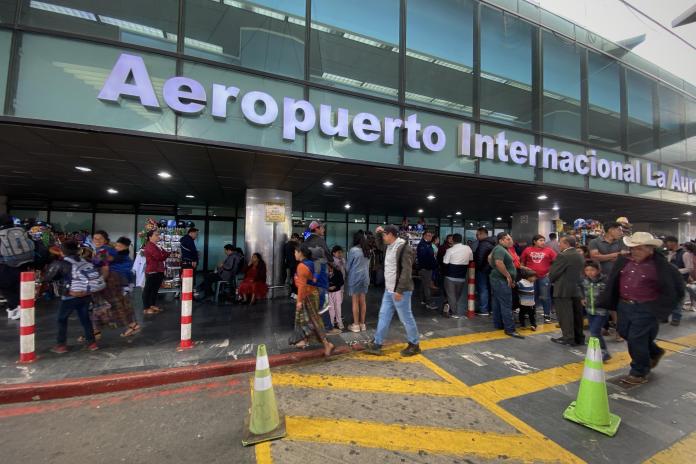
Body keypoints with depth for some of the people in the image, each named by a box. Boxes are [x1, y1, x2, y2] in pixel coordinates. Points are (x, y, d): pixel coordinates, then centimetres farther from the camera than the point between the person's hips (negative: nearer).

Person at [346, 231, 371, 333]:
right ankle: (362, 324, 20)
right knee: (362, 301, 12)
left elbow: (348, 265, -4)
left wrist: (346, 274, 13)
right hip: (365, 277, 6)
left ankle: (356, 325, 10)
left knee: (355, 301, 2)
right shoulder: (367, 250, 5)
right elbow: (368, 265, 12)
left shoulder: (353, 250, -13)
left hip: (354, 277, -6)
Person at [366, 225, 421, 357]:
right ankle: (377, 344, 24)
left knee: (406, 318, 5)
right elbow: (380, 245, 31)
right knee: (384, 316, 14)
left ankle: (414, 345, 24)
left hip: (400, 291, -9)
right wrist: (378, 233, 12)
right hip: (389, 290, 9)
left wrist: (399, 290, -25)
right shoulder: (390, 246, 9)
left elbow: (406, 271, -24)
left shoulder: (404, 248, -20)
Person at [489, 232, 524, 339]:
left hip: (497, 279, 10)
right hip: (501, 280, -10)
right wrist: (508, 276, -22)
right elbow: (499, 263, -32)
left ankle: (498, 325, 23)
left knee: (497, 304, 14)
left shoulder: (500, 249, 16)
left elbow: (490, 258, 26)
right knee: (506, 305, -7)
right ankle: (510, 329, -3)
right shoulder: (500, 249, -17)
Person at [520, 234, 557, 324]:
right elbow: (522, 262, 9)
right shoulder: (527, 250, 3)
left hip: (544, 277, -1)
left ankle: (547, 316, 15)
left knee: (545, 297, 3)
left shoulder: (549, 250, 0)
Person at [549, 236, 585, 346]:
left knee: (565, 315, -1)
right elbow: (580, 272, 14)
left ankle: (568, 338, 4)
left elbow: (553, 272, -15)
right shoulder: (580, 256, 10)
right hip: (577, 289, 8)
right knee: (576, 314, 14)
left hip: (563, 290, -8)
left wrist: (552, 280, 4)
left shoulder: (563, 256, -17)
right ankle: (579, 337, 23)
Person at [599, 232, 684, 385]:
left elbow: (675, 284, -2)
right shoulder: (623, 261, 2)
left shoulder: (660, 266, -11)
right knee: (625, 334, 18)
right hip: (624, 305, 5)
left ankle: (639, 373, 19)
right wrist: (608, 302, 10)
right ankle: (655, 352, 45)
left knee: (636, 340, 0)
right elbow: (612, 282, 12)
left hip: (645, 309, -5)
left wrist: (659, 305, -3)